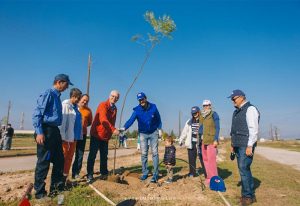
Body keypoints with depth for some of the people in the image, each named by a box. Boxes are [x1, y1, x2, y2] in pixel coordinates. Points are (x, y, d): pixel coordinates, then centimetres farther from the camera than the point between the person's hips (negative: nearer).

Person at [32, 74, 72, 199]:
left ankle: (56, 186, 28)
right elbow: (37, 113, -16)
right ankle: (39, 192, 12)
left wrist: (57, 133, 17)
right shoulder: (48, 94, -10)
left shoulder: (57, 96, 16)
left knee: (59, 159, 14)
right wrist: (39, 132, -22)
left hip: (55, 131, 9)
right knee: (43, 162, -1)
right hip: (46, 131, -9)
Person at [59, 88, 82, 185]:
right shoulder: (65, 105, -11)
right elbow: (62, 121, -17)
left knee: (70, 158, 13)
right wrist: (62, 137, -21)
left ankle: (64, 178, 24)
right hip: (66, 136, -8)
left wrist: (79, 135, 9)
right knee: (63, 158, 2)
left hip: (74, 136, 8)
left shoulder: (75, 106, 13)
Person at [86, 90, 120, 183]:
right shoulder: (103, 105, -14)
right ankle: (90, 175, 7)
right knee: (92, 155, -2)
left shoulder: (114, 108, 9)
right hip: (97, 134, -6)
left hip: (106, 136, 7)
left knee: (104, 155, 12)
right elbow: (103, 120, -29)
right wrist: (113, 130, -39)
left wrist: (110, 134, 9)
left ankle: (104, 173, 23)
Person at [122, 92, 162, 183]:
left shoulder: (153, 107, -11)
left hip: (153, 133, 0)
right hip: (143, 134, 1)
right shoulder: (137, 110, -14)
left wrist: (159, 129, -1)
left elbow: (158, 119, 2)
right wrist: (124, 127, -44)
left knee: (155, 153, -2)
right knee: (143, 154, 4)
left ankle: (155, 174, 5)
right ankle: (145, 173, 17)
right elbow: (131, 120, -28)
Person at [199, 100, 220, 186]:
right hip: (204, 140, 7)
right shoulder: (202, 116, 14)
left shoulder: (214, 114, -4)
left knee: (211, 160, -7)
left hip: (211, 140, -7)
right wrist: (200, 136, 13)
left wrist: (216, 139, -14)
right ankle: (208, 177, 22)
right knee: (205, 159, 11)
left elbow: (217, 128, -8)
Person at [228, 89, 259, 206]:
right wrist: (233, 144, 19)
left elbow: (254, 129, -17)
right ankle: (251, 195, 23)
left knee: (243, 169, -7)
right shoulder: (236, 112, 17)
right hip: (238, 145, 9)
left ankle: (247, 196, 5)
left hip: (246, 146, -9)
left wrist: (250, 146, -20)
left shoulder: (250, 109, -10)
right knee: (244, 169, 12)